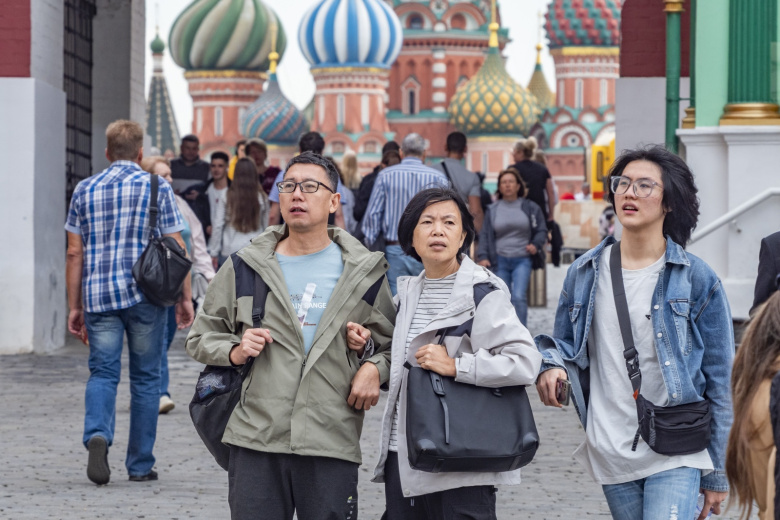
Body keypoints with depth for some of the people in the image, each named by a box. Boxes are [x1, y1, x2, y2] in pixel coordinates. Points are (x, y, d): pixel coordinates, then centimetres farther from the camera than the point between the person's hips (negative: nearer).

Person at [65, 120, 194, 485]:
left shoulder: (84, 190, 8)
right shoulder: (157, 187, 1)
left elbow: (75, 253, 7)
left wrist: (75, 306, 12)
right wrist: (185, 297, 6)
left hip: (98, 295, 2)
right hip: (145, 294, -1)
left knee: (102, 372, 4)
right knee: (145, 378, 8)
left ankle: (97, 435, -24)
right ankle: (140, 464, 11)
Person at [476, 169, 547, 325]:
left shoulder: (530, 207, 6)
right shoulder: (493, 209, 8)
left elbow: (541, 230, 13)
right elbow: (485, 235, 7)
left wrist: (536, 244, -5)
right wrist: (483, 256, -4)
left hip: (522, 260, -2)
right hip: (500, 260, 2)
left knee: (519, 297, -16)